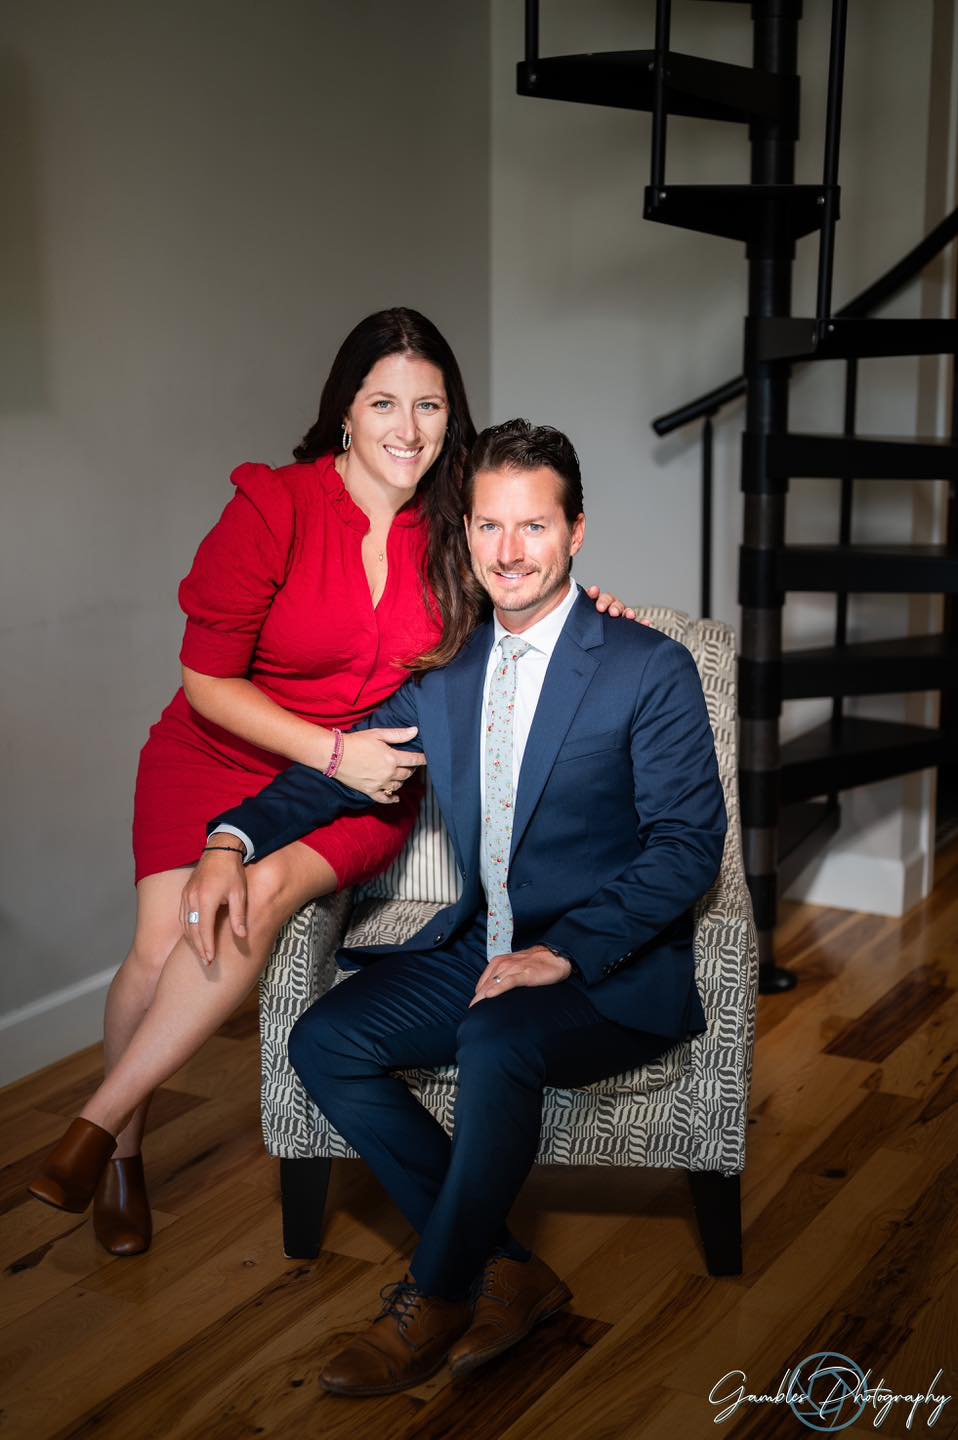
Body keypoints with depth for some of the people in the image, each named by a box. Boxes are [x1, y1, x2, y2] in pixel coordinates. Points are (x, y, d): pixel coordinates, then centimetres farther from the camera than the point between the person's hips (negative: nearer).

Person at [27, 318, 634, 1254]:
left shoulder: (449, 528, 0)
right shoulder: (273, 508, -12)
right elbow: (207, 680, -9)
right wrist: (332, 750, -17)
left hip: (364, 785, 2)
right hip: (222, 756, -1)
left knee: (262, 894, -30)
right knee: (165, 946, -23)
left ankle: (101, 1120, -13)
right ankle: (124, 1154, 8)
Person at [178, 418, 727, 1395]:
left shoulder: (650, 669, -9)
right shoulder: (446, 673, 8)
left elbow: (689, 842, -14)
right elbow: (337, 772, 12)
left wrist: (565, 952, -24)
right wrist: (234, 837, -8)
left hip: (613, 974, -6)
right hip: (478, 950, 6)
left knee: (496, 1039, -34)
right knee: (325, 1042, -12)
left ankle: (433, 1303, -11)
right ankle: (504, 1272, -3)